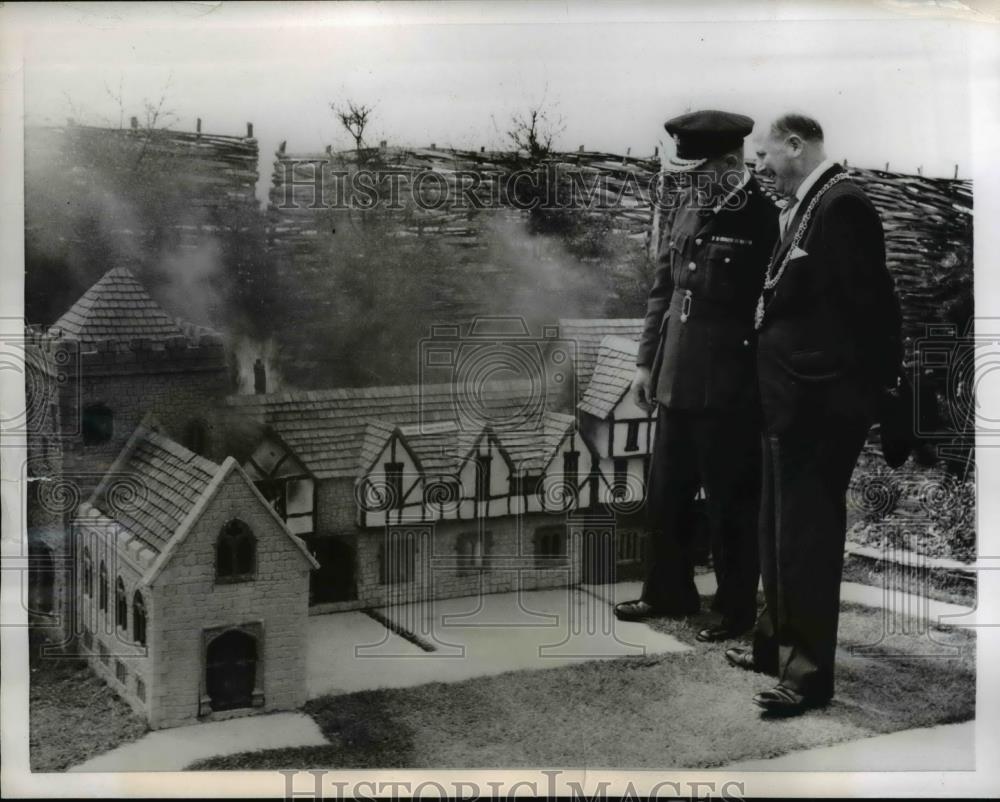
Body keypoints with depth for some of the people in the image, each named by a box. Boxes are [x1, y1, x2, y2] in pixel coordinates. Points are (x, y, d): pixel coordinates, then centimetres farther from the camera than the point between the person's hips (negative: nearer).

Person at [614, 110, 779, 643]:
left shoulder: (762, 219, -13)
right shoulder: (682, 207, 8)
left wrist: (765, 386, -12)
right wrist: (646, 360, 13)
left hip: (730, 390, -7)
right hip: (676, 381, 7)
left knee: (731, 503, 6)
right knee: (664, 495, 16)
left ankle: (737, 609, 22)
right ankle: (669, 592, 34)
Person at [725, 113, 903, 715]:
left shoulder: (841, 203, -15)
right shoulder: (804, 207, 13)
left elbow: (868, 304, -19)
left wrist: (870, 391, -17)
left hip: (820, 402, -10)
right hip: (791, 398, 10)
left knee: (808, 533, -2)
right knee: (783, 528, 19)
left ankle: (811, 669, 9)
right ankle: (779, 643, 33)